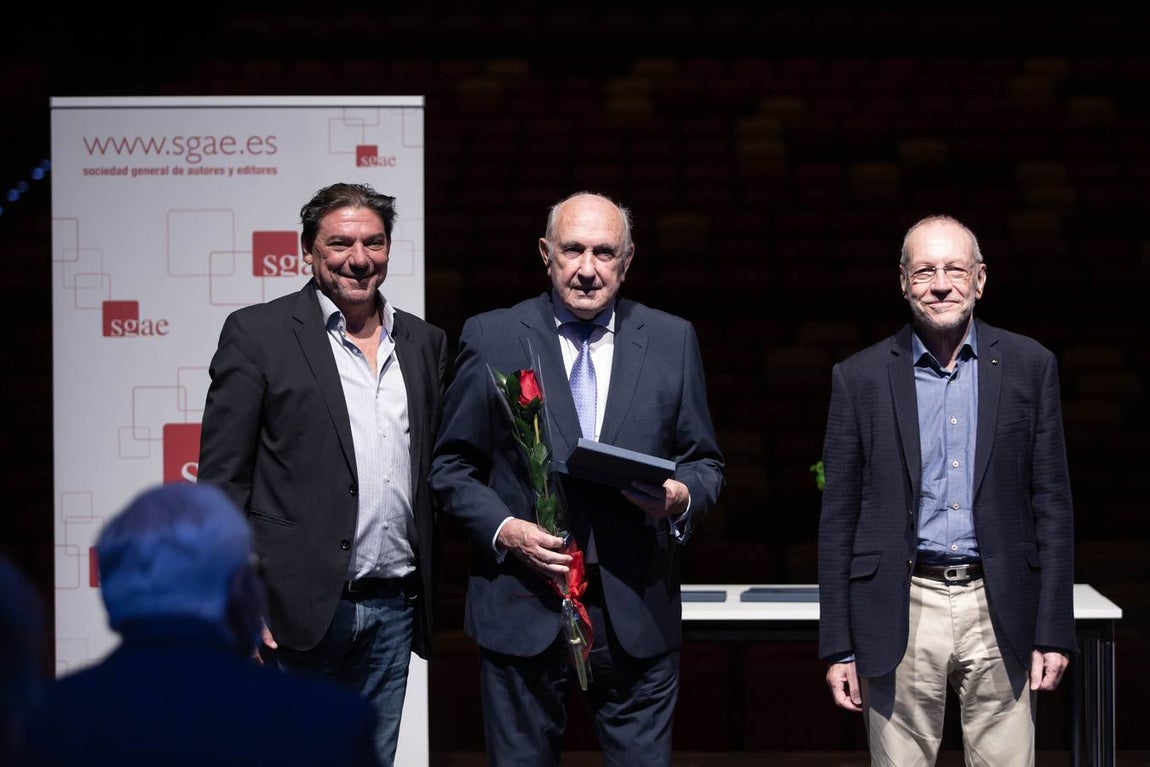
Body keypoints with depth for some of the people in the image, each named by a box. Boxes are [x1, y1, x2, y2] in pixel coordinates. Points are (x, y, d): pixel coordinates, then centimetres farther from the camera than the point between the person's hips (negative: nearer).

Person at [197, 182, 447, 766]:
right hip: (297, 608, -5)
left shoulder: (424, 342, 12)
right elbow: (222, 479, -6)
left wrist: (428, 596, 9)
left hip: (394, 609, 5)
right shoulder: (257, 334, -3)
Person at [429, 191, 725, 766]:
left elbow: (705, 462, 12)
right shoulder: (491, 339, 3)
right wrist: (503, 530, -11)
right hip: (523, 610, -1)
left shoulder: (672, 340, 8)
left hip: (638, 614, 1)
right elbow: (451, 466, 5)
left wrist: (681, 496, -10)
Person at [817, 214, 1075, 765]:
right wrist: (838, 647, 0)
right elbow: (838, 519, 4)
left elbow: (1052, 505, 5)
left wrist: (1053, 633, 0)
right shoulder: (860, 378, 3)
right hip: (902, 615, 0)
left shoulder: (1030, 366, 5)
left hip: (1000, 614, 0)